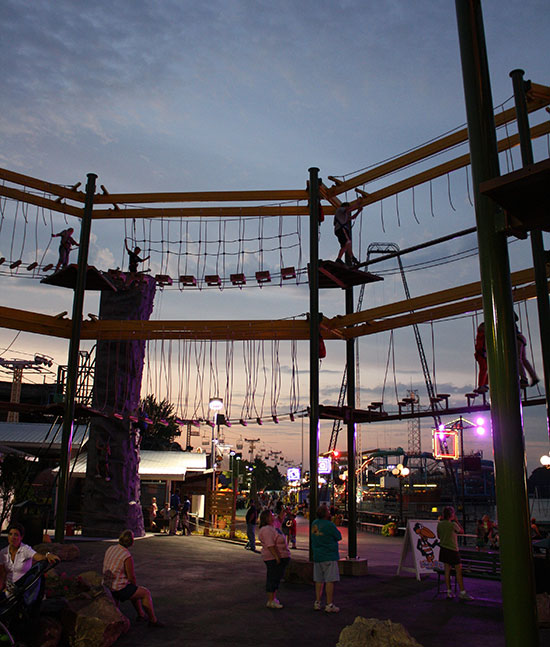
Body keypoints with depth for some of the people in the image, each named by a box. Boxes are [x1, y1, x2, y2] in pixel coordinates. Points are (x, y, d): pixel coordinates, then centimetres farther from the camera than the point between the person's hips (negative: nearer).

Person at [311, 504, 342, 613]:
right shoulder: (329, 525, -16)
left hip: (317, 556, 7)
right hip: (329, 556, -7)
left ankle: (317, 603, 17)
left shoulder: (314, 524, 6)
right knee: (330, 580, -3)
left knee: (319, 580, 13)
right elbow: (339, 537, -4)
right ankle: (329, 605, -2)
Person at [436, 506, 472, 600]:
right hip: (452, 550, -6)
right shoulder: (453, 524, -16)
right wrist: (457, 521, 1)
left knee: (447, 570, 9)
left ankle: (449, 591, 12)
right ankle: (462, 593, 2)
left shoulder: (439, 524, 1)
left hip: (443, 549, 6)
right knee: (459, 571, 0)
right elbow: (462, 532, 0)